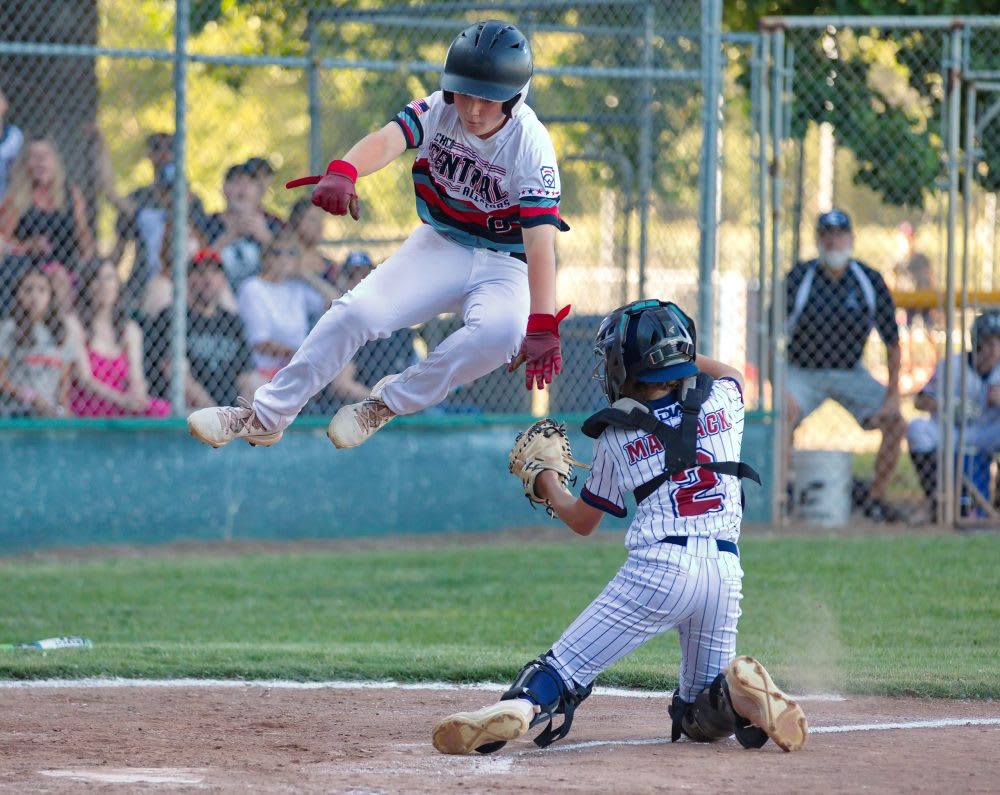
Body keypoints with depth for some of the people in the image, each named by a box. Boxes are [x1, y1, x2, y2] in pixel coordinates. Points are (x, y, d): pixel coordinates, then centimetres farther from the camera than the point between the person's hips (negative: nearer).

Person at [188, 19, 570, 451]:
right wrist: (342, 172, -56)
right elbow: (387, 140, -32)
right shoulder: (438, 110, -12)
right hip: (440, 245, 3)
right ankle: (265, 416, -5)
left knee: (502, 330, -35)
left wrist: (542, 325, -40)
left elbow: (540, 241, -29)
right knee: (357, 311, -18)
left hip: (504, 266, -3)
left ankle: (389, 401, -14)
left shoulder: (531, 144, -21)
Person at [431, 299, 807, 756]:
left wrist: (548, 486, 36)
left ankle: (522, 705, -36)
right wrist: (673, 352, 40)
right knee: (700, 718, 18)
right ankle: (741, 694, -16)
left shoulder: (617, 438, 5)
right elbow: (730, 372, 40)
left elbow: (581, 522, 19)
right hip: (725, 574, 4)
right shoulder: (723, 400, 11)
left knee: (564, 667, -3)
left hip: (656, 569, -4)